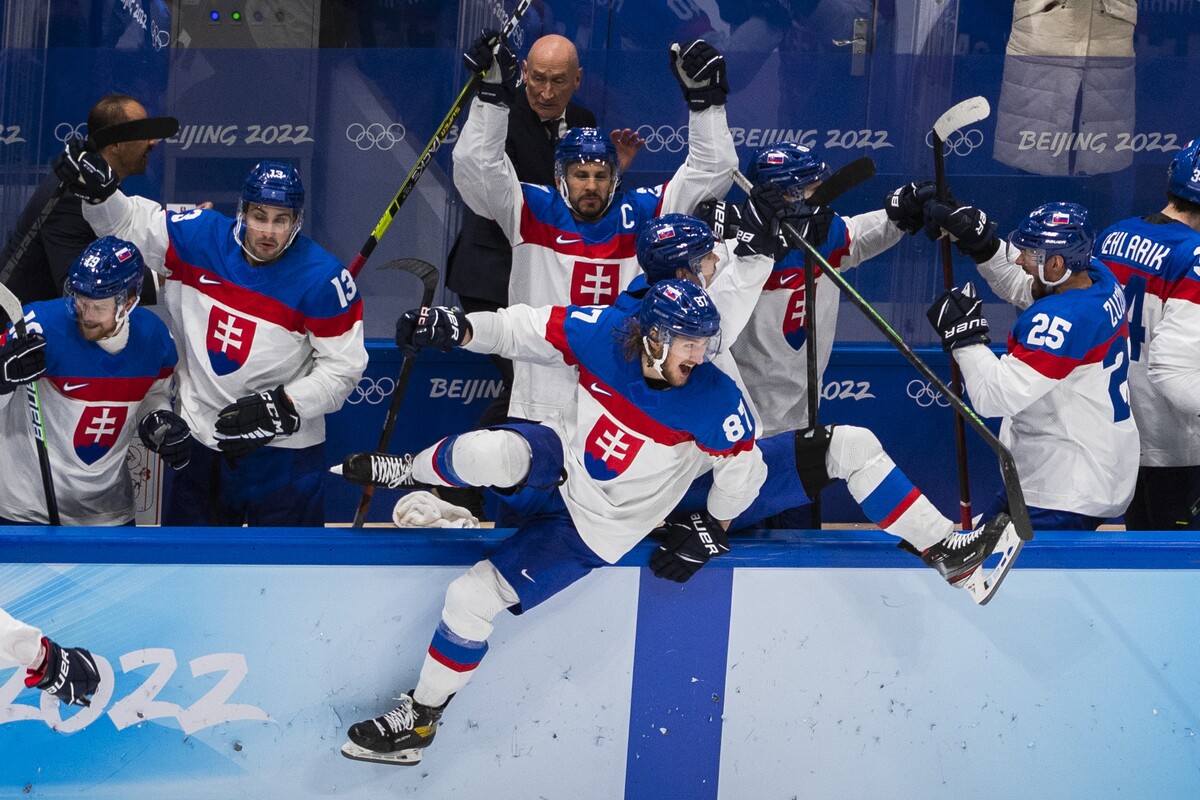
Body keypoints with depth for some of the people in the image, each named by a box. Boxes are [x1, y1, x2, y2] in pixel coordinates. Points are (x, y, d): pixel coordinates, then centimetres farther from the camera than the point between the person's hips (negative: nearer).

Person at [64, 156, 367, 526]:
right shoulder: (200, 238, -6)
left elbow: (342, 367, -12)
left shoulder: (324, 280, -16)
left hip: (283, 450, -4)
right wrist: (95, 187, -16)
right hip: (201, 439, 4)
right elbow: (127, 221, 4)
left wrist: (281, 407, -21)